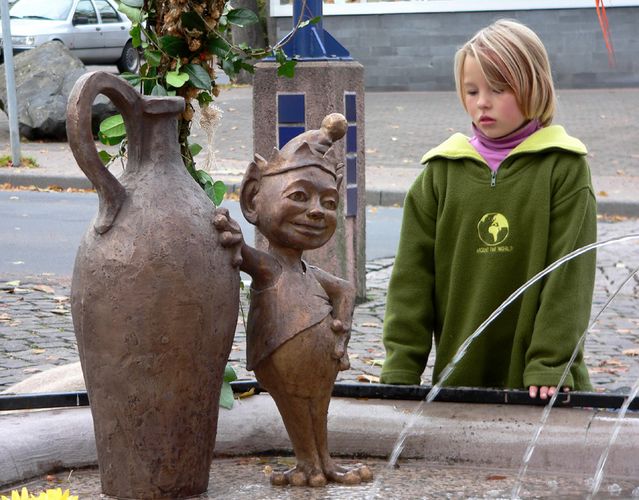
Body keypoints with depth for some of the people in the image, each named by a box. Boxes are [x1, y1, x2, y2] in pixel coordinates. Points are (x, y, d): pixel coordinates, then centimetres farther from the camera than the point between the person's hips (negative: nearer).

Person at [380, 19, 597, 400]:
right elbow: (413, 273, 3)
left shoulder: (563, 167, -2)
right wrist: (401, 368, -4)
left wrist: (549, 365, -14)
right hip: (458, 376, 2)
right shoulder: (442, 171, 5)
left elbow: (570, 272, -7)